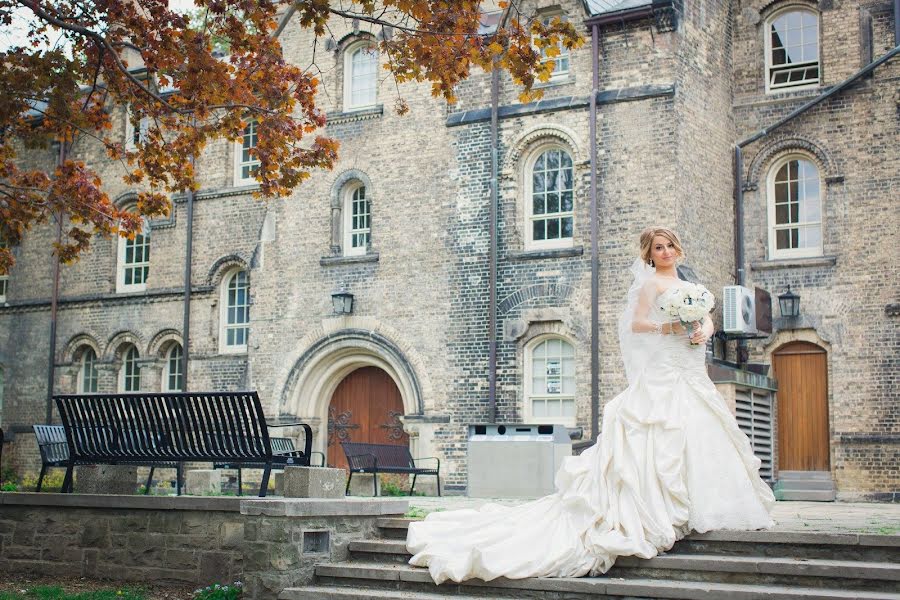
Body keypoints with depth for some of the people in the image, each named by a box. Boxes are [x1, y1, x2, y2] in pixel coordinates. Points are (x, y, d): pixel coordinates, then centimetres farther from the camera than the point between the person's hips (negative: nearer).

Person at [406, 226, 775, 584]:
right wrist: (670, 327, -22)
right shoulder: (652, 283, 0)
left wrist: (703, 331, -9)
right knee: (667, 438, -16)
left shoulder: (688, 286, 22)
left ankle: (703, 507, 5)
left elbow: (707, 320, 14)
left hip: (693, 376, 7)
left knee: (699, 439, 1)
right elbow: (637, 324, -8)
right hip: (664, 372, -7)